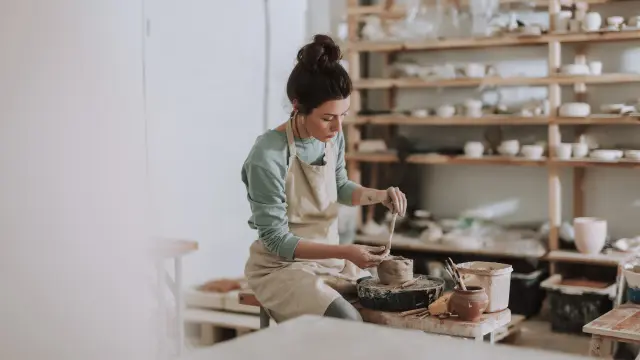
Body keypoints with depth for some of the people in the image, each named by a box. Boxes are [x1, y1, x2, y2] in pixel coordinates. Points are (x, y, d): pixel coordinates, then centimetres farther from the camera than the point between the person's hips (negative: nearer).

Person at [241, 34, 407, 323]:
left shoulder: (333, 136, -4)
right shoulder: (268, 156, -24)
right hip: (282, 267, -7)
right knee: (348, 325, -27)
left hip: (330, 258, 7)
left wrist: (378, 196, -4)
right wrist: (345, 252, -27)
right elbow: (276, 240, -20)